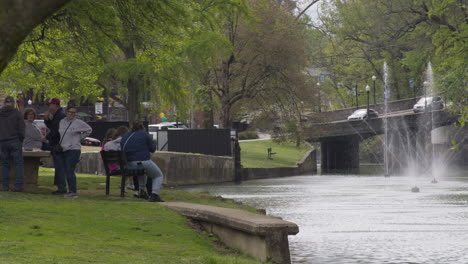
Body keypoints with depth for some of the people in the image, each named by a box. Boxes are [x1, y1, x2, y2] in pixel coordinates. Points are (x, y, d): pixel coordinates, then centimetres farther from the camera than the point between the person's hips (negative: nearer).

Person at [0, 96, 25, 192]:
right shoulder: (16, 113, -4)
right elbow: (21, 128, -5)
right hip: (15, 141, -3)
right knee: (19, 163, 0)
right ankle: (18, 185, -9)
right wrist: (21, 140, 7)